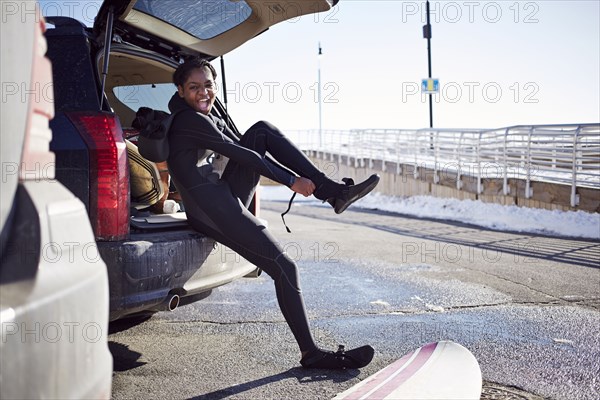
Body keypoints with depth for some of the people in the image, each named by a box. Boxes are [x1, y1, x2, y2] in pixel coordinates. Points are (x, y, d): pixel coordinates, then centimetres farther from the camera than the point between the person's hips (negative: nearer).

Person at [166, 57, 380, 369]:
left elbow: (246, 152, 18)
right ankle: (312, 353, -10)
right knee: (284, 268, -16)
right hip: (211, 212, -10)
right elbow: (241, 155, -13)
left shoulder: (210, 120, 20)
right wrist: (292, 181, -9)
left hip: (227, 198, 10)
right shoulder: (191, 120, -10)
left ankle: (333, 191, -6)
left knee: (262, 130, 4)